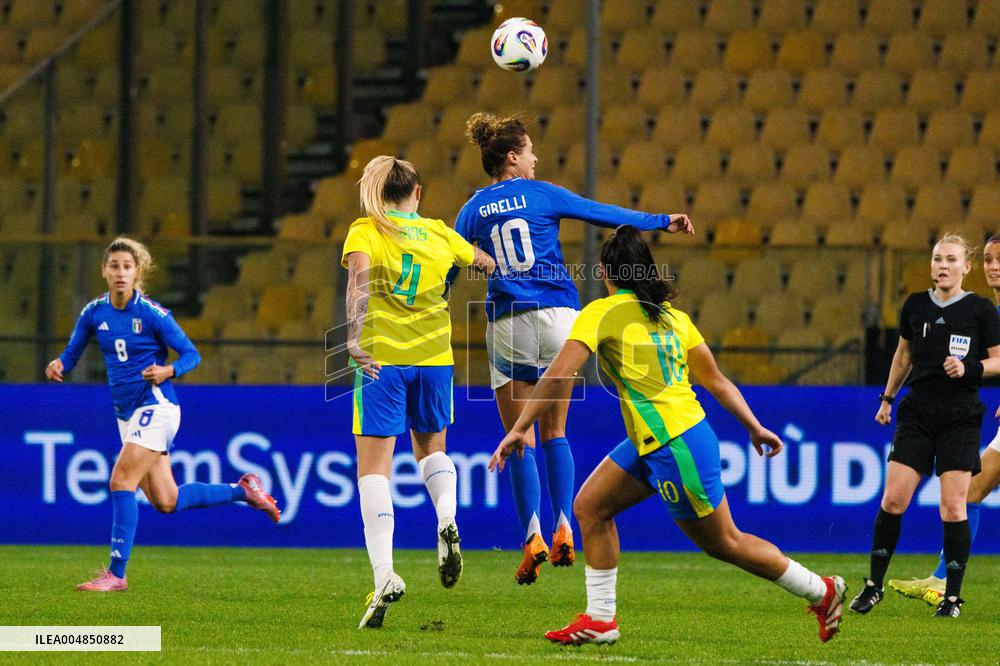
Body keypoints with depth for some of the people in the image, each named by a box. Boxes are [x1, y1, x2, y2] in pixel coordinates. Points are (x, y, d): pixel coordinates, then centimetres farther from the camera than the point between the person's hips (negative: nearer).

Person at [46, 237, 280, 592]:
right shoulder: (93, 313, 3)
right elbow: (72, 353, 11)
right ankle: (242, 490, 28)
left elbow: (191, 355, -7)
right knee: (166, 502, 9)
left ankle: (116, 573, -13)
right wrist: (59, 364, -12)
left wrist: (167, 371, -27)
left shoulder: (152, 314, -13)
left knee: (121, 481, -17)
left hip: (155, 406, -7)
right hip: (127, 413, 7)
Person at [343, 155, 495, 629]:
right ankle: (447, 520, -5)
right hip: (434, 357, 3)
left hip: (381, 358, -3)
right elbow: (486, 263, 26)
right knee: (430, 447, 25)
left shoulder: (365, 230, 2)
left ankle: (384, 575, -15)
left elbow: (359, 274, -17)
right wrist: (483, 260, 50)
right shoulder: (438, 233, 12)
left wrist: (355, 336, -27)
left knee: (373, 468, 0)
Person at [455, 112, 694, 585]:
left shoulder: (473, 210, 8)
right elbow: (604, 214, 4)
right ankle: (563, 529, -2)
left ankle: (532, 536, -11)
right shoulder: (541, 194, 3)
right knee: (554, 432, 11)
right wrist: (662, 223, 10)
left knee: (519, 439, 3)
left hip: (506, 323, 0)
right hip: (557, 314, 0)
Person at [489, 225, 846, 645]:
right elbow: (715, 380, 11)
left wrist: (520, 428, -16)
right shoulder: (671, 314, 10)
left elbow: (559, 374, -20)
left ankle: (822, 591, 17)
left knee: (725, 543, 5)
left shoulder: (603, 312, -12)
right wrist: (755, 428, 16)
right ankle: (600, 619, 11)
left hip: (676, 447, -9)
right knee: (590, 506, 10)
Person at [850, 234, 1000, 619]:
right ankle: (874, 585, 7)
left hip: (961, 417, -3)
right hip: (918, 410, 3)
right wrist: (888, 398, 23)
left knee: (953, 507, -7)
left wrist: (969, 368, -16)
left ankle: (952, 596, 2)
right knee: (893, 499, -4)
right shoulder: (915, 306, 8)